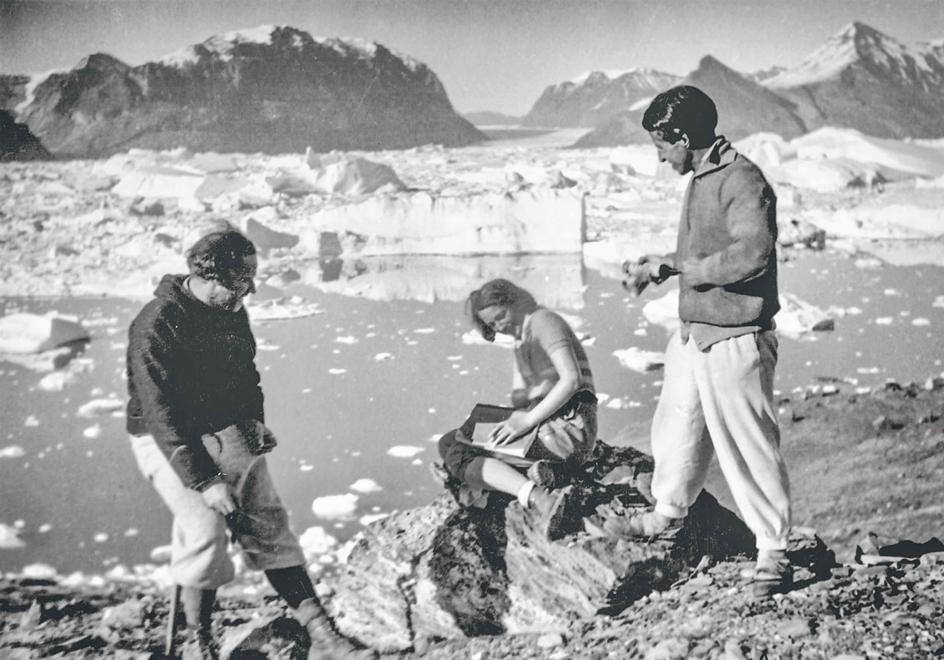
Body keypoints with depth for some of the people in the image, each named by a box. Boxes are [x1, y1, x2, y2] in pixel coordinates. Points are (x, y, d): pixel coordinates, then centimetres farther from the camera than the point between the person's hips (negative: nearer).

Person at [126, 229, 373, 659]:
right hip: (168, 442, -6)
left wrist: (254, 420, 4)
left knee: (267, 524, -1)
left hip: (228, 433, 6)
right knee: (205, 527, -21)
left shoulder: (232, 313, 3)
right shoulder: (157, 324, -21)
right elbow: (161, 413, -25)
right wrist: (203, 481, -27)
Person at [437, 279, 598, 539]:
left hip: (568, 427, -10)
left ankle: (541, 500, -40)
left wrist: (528, 420, -20)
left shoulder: (543, 321, -5)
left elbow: (571, 379, -19)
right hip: (543, 422, 10)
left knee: (458, 458, -18)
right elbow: (519, 394, 15)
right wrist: (516, 419, -8)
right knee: (448, 443, 7)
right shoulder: (520, 337, 24)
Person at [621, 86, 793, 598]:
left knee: (747, 446, -1)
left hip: (734, 340, -9)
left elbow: (750, 255, -29)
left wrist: (676, 265, -20)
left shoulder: (743, 181, -18)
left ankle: (772, 552, 12)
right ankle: (667, 512, 44)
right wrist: (660, 265, 9)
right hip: (692, 335, 9)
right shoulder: (700, 180, 12)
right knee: (674, 430, 22)